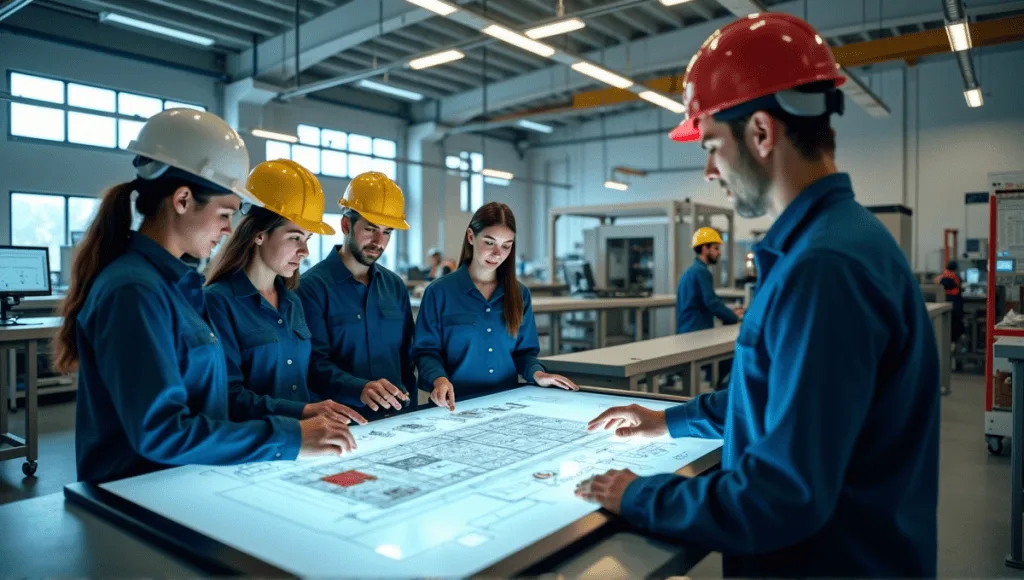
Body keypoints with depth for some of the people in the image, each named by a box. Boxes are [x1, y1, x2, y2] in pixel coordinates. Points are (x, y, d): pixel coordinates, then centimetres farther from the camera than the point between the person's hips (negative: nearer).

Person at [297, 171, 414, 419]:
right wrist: (360, 389, -28)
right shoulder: (312, 286, -5)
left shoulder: (395, 286, 11)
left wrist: (407, 407, 9)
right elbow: (315, 362, -13)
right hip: (340, 418, -4)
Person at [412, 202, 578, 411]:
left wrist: (537, 373, -4)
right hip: (457, 404, -3)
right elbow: (426, 351, -1)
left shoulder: (520, 294, 11)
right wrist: (439, 379, -19)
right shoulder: (439, 292, 0)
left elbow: (524, 350, 15)